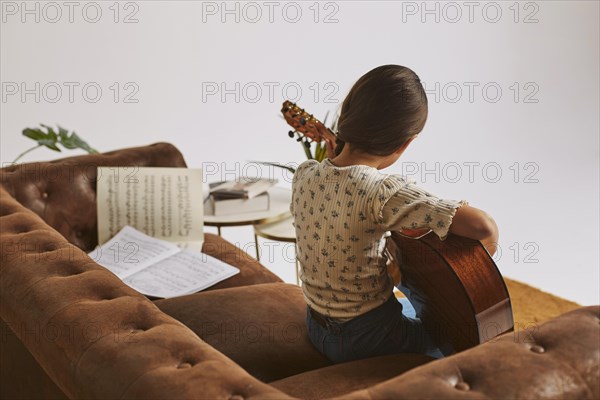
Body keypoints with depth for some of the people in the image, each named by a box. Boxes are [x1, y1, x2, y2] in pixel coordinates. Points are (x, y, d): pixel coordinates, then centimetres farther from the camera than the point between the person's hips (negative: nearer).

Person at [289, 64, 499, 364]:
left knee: (423, 308, 33)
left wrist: (332, 158, 4)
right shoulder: (383, 192, -31)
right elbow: (484, 227, -33)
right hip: (367, 338, -7)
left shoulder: (304, 175, -10)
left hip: (317, 328, 7)